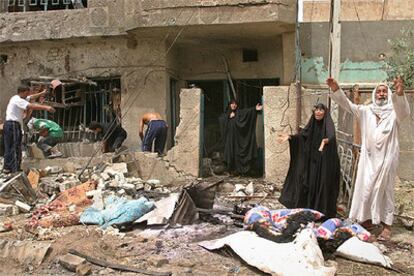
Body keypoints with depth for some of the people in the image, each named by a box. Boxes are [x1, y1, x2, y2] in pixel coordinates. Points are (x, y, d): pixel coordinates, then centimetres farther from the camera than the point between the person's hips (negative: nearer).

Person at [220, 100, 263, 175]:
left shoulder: (239, 112, 6)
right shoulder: (226, 114, 14)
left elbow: (247, 111, -12)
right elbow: (221, 119, -2)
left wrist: (255, 109, -30)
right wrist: (229, 117, -10)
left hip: (237, 136, -2)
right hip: (229, 136, 2)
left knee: (237, 152, -6)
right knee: (230, 152, -2)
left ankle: (238, 170, -5)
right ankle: (232, 170, 2)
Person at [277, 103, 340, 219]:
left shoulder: (328, 124, -10)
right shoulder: (312, 124, 8)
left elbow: (331, 136, -29)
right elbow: (301, 135, 2)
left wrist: (326, 140, -52)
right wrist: (290, 137, -16)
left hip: (323, 162, -5)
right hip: (311, 160, 5)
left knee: (322, 185, -4)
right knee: (308, 183, 8)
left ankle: (323, 212, 4)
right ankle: (308, 209, 19)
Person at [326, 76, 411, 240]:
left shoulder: (394, 112, -3)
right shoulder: (366, 111, 7)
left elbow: (404, 111, -25)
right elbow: (347, 105, -1)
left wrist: (400, 94, -47)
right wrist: (336, 90, -19)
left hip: (386, 158, -3)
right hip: (368, 157, 3)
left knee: (385, 190, 2)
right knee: (365, 188, 7)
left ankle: (386, 225, 10)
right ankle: (367, 220, 22)